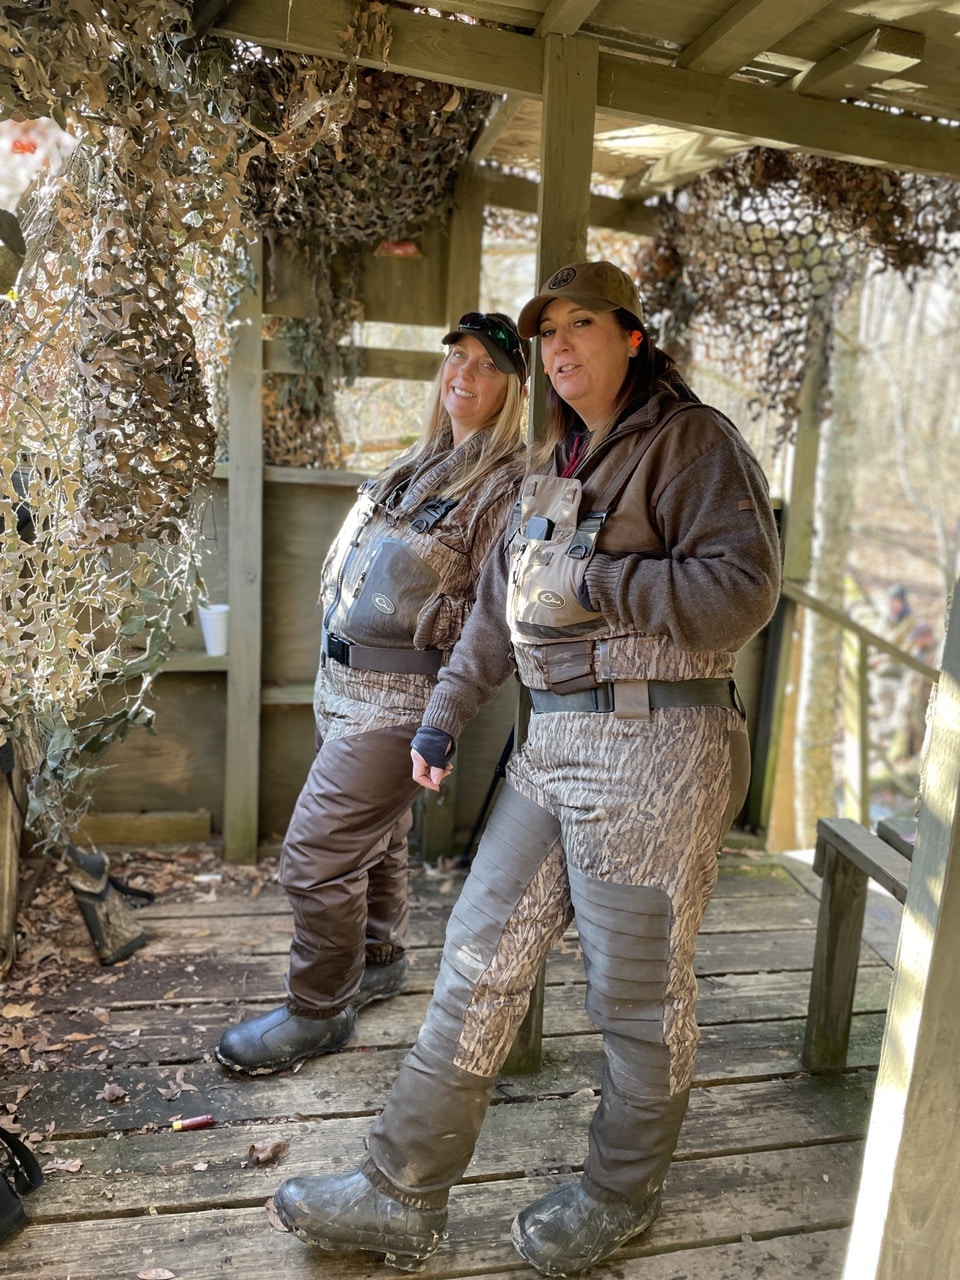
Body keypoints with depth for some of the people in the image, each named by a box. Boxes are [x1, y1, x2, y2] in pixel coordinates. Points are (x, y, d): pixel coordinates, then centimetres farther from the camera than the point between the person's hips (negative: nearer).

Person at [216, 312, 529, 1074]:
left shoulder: (509, 484, -13)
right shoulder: (422, 464, 13)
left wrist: (423, 620, -26)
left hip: (399, 695, -8)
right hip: (346, 681, 8)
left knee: (317, 854, -5)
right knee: (374, 837, 22)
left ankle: (320, 1010, 15)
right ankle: (379, 960, 41)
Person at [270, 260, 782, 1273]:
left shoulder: (691, 441, -5)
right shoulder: (553, 465, 19)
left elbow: (742, 590, -16)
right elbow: (498, 609, 22)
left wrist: (593, 583, -14)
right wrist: (443, 717, 19)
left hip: (654, 748, -7)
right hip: (553, 743, 8)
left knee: (637, 992, 8)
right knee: (480, 961, 9)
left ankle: (619, 1198, 33)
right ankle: (402, 1197, 23)